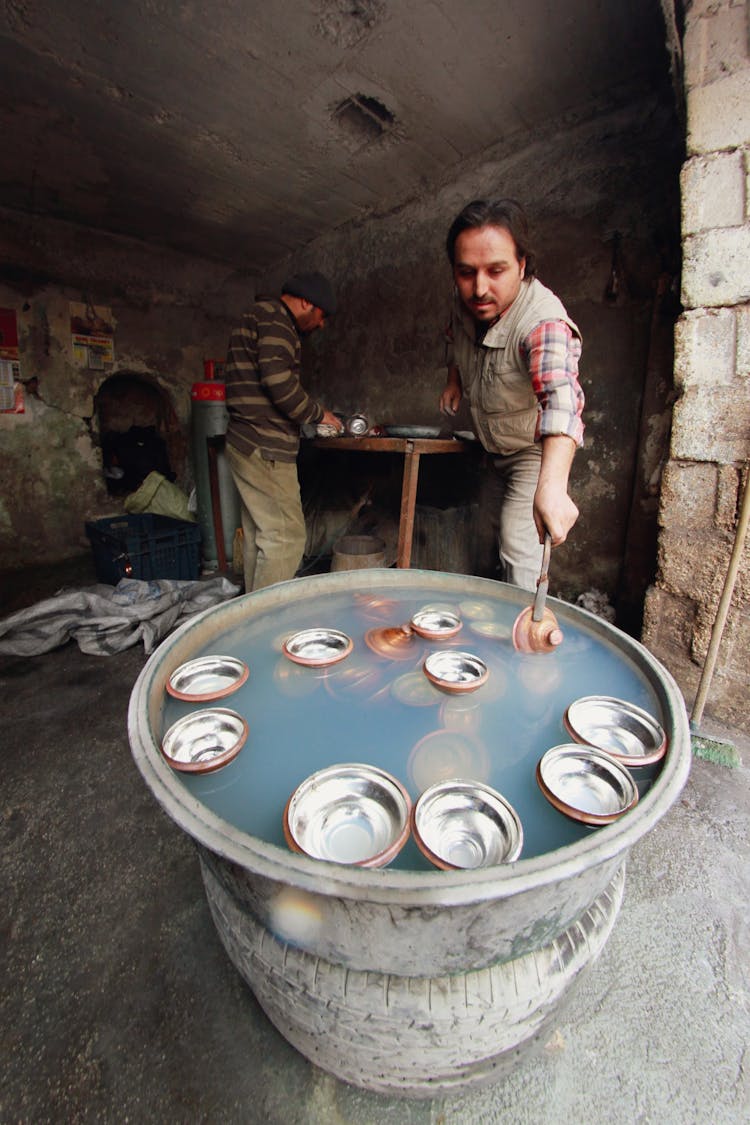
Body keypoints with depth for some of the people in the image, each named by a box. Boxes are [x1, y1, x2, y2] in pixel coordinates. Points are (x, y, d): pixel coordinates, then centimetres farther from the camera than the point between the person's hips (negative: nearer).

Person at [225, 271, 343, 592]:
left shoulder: (256, 317, 27)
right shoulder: (274, 316, -6)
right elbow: (277, 379, -21)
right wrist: (318, 413, -7)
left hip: (244, 443, 11)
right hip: (266, 448, -11)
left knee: (258, 534, 12)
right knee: (286, 536, -10)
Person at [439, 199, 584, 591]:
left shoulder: (544, 320, -38)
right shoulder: (464, 302, -16)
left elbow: (561, 398, -56)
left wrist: (551, 485, -71)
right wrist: (454, 380, -6)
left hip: (537, 451, -7)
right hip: (492, 449, 8)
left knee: (519, 547, -15)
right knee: (497, 525, 24)